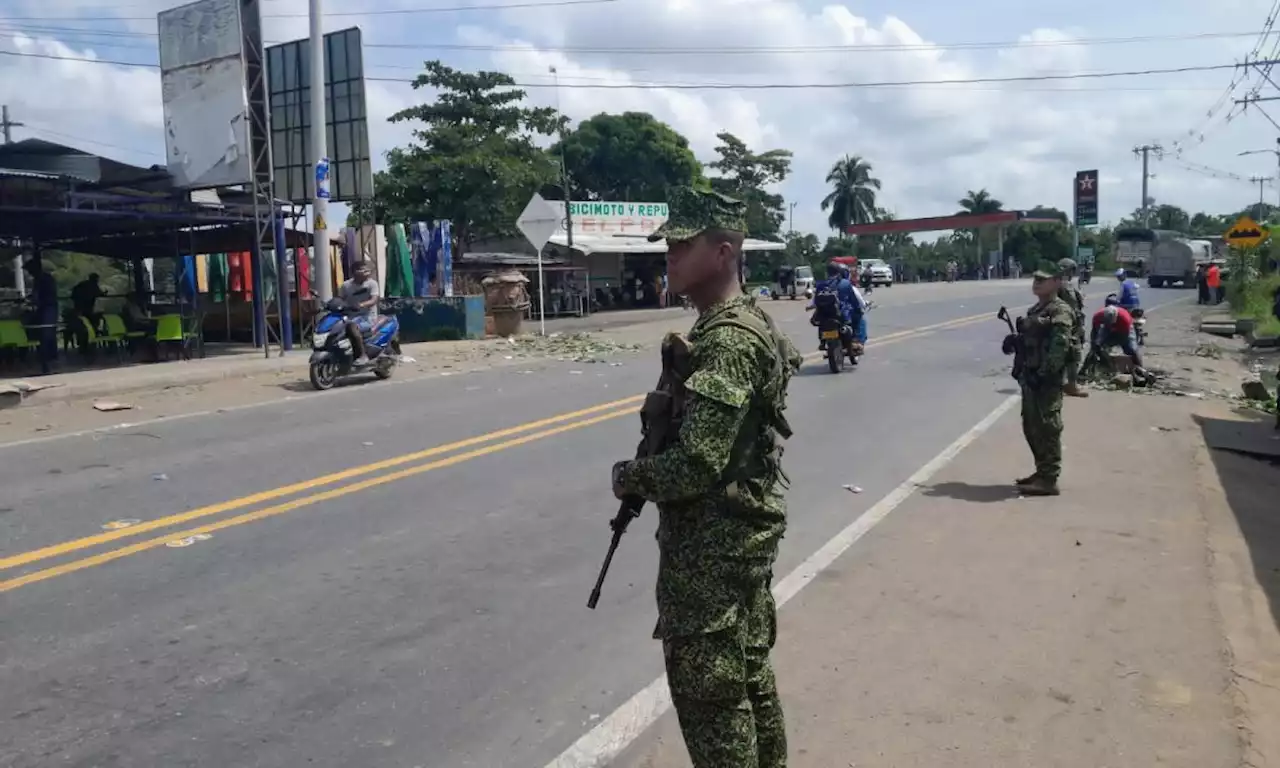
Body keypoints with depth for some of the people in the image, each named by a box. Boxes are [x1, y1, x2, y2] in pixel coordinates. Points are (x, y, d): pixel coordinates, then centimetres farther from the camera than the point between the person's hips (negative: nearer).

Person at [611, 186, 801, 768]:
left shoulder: (726, 343, -23)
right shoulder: (748, 324, 9)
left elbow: (694, 465, -28)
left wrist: (629, 477, -10)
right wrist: (645, 474, 5)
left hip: (710, 545, -10)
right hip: (744, 534, 10)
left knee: (707, 692, 3)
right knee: (749, 676, 21)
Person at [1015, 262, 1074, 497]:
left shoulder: (1060, 312, -11)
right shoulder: (1035, 310, 18)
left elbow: (1059, 347, -21)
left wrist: (1043, 374, -24)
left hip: (1046, 380, -10)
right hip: (1031, 377, 10)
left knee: (1047, 429, -5)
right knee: (1031, 427, 15)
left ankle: (1049, 480, 0)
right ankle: (1042, 471, 26)